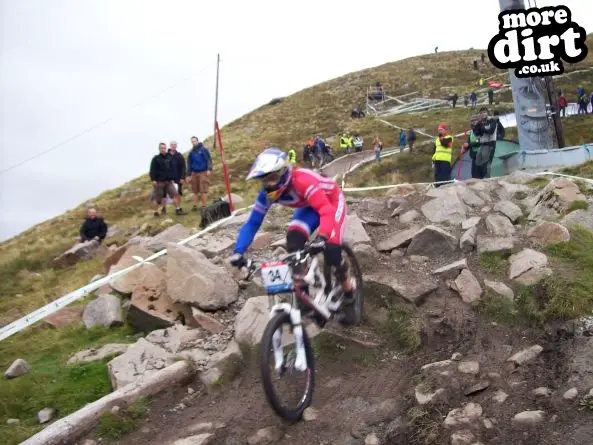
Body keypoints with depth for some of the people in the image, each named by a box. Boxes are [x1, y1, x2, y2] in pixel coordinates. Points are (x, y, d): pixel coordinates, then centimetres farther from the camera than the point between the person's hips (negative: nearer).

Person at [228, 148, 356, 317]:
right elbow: (252, 222, -18)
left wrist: (321, 237, -67)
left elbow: (327, 211, -49)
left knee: (331, 250, -21)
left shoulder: (302, 181, -41)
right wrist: (238, 252, -31)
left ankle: (348, 292, 4)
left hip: (331, 202, -5)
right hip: (308, 206, 6)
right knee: (293, 243, -20)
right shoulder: (268, 193, -22)